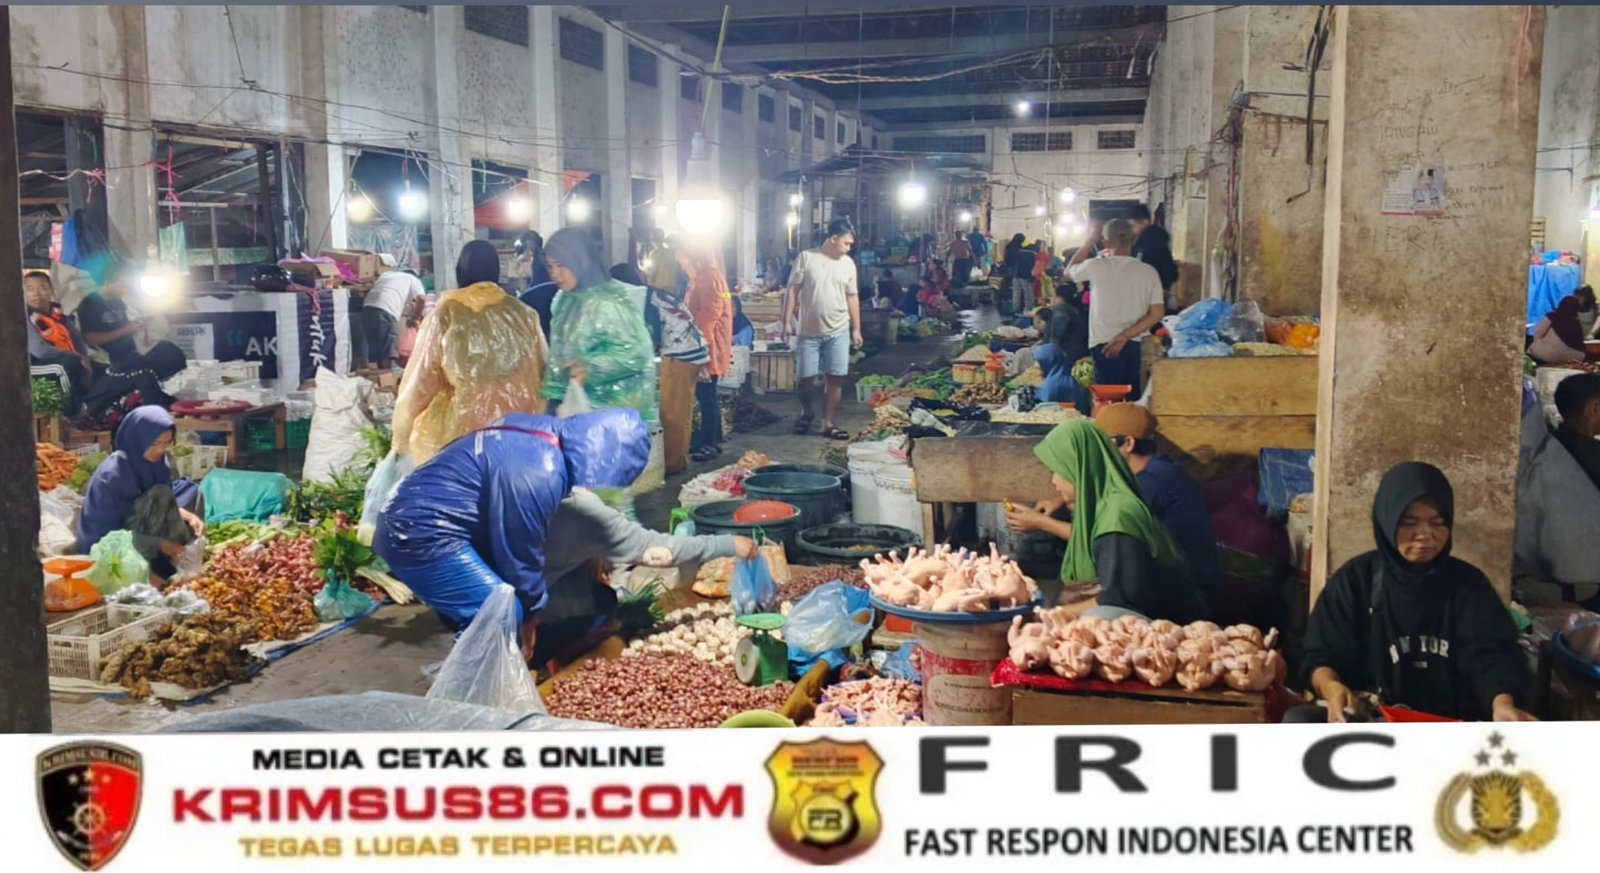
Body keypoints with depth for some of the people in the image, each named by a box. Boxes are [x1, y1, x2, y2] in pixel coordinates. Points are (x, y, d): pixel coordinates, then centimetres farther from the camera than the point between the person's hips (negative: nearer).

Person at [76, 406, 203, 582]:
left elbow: (167, 505, 5)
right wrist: (159, 544, -27)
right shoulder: (111, 476, -26)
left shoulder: (155, 462, -6)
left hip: (139, 534, 8)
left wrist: (188, 516, -16)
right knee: (159, 495, -25)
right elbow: (109, 533, -23)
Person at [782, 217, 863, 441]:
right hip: (809, 331, -2)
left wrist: (856, 329, 8)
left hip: (838, 332, 3)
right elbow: (792, 291, -5)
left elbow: (852, 297, 10)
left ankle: (827, 423, 10)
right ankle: (807, 412, 29)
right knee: (805, 377, 2)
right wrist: (787, 321, -10)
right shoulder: (806, 258, -6)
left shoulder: (848, 264, 5)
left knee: (836, 378, 0)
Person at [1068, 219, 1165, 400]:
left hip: (1104, 344, -3)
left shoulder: (1097, 266, -8)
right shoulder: (1149, 272, -2)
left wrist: (1091, 240, 16)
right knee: (1132, 398, 13)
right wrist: (1125, 336, -7)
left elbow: (1070, 270, 14)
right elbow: (1157, 313, -6)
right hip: (1134, 345, 3)